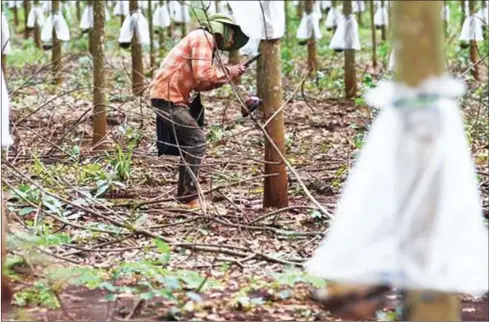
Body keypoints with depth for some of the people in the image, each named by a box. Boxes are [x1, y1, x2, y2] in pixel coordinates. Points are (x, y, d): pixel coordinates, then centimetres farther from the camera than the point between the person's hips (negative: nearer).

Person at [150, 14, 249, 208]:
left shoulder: (206, 42, 22)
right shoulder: (203, 37, -8)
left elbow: (200, 84, 17)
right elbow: (203, 75, -20)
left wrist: (227, 75, 9)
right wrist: (228, 72, -6)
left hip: (172, 97, 10)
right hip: (168, 97, -10)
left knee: (190, 142, 15)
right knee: (196, 141, -11)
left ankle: (185, 193, 20)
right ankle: (188, 197, -11)